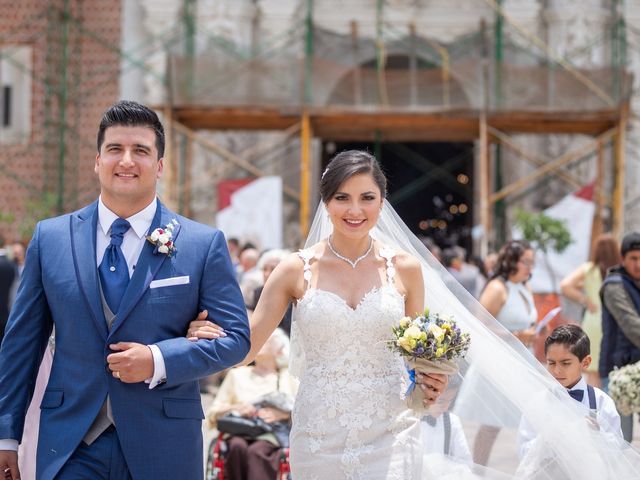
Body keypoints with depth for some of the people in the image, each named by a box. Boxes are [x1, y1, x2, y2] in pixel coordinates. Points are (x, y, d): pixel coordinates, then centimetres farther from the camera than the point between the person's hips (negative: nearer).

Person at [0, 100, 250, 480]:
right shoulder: (50, 238, 5)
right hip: (69, 448, 1)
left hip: (163, 448, -1)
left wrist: (159, 360, -15)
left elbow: (235, 338, 0)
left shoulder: (204, 245, 0)